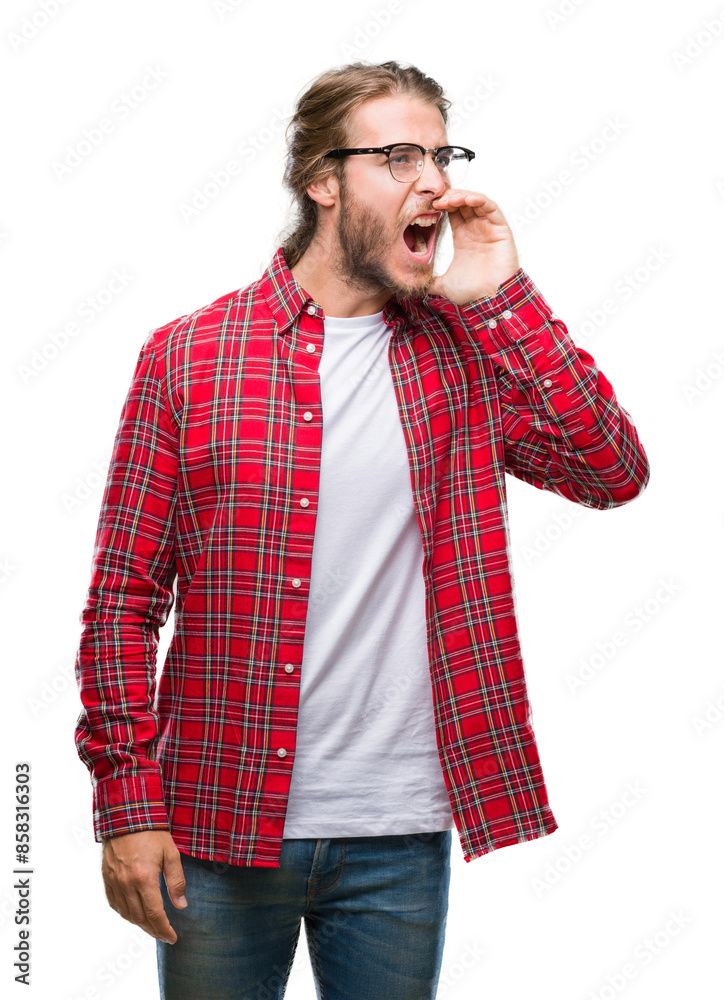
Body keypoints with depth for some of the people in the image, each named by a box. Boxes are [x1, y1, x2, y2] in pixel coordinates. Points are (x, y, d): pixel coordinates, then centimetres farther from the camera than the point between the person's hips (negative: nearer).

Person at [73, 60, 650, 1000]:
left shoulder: (465, 354, 4)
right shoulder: (188, 354, -2)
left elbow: (614, 471, -8)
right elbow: (123, 595, -1)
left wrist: (502, 298, -11)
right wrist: (127, 803, -6)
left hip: (400, 837, 2)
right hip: (218, 825, -1)